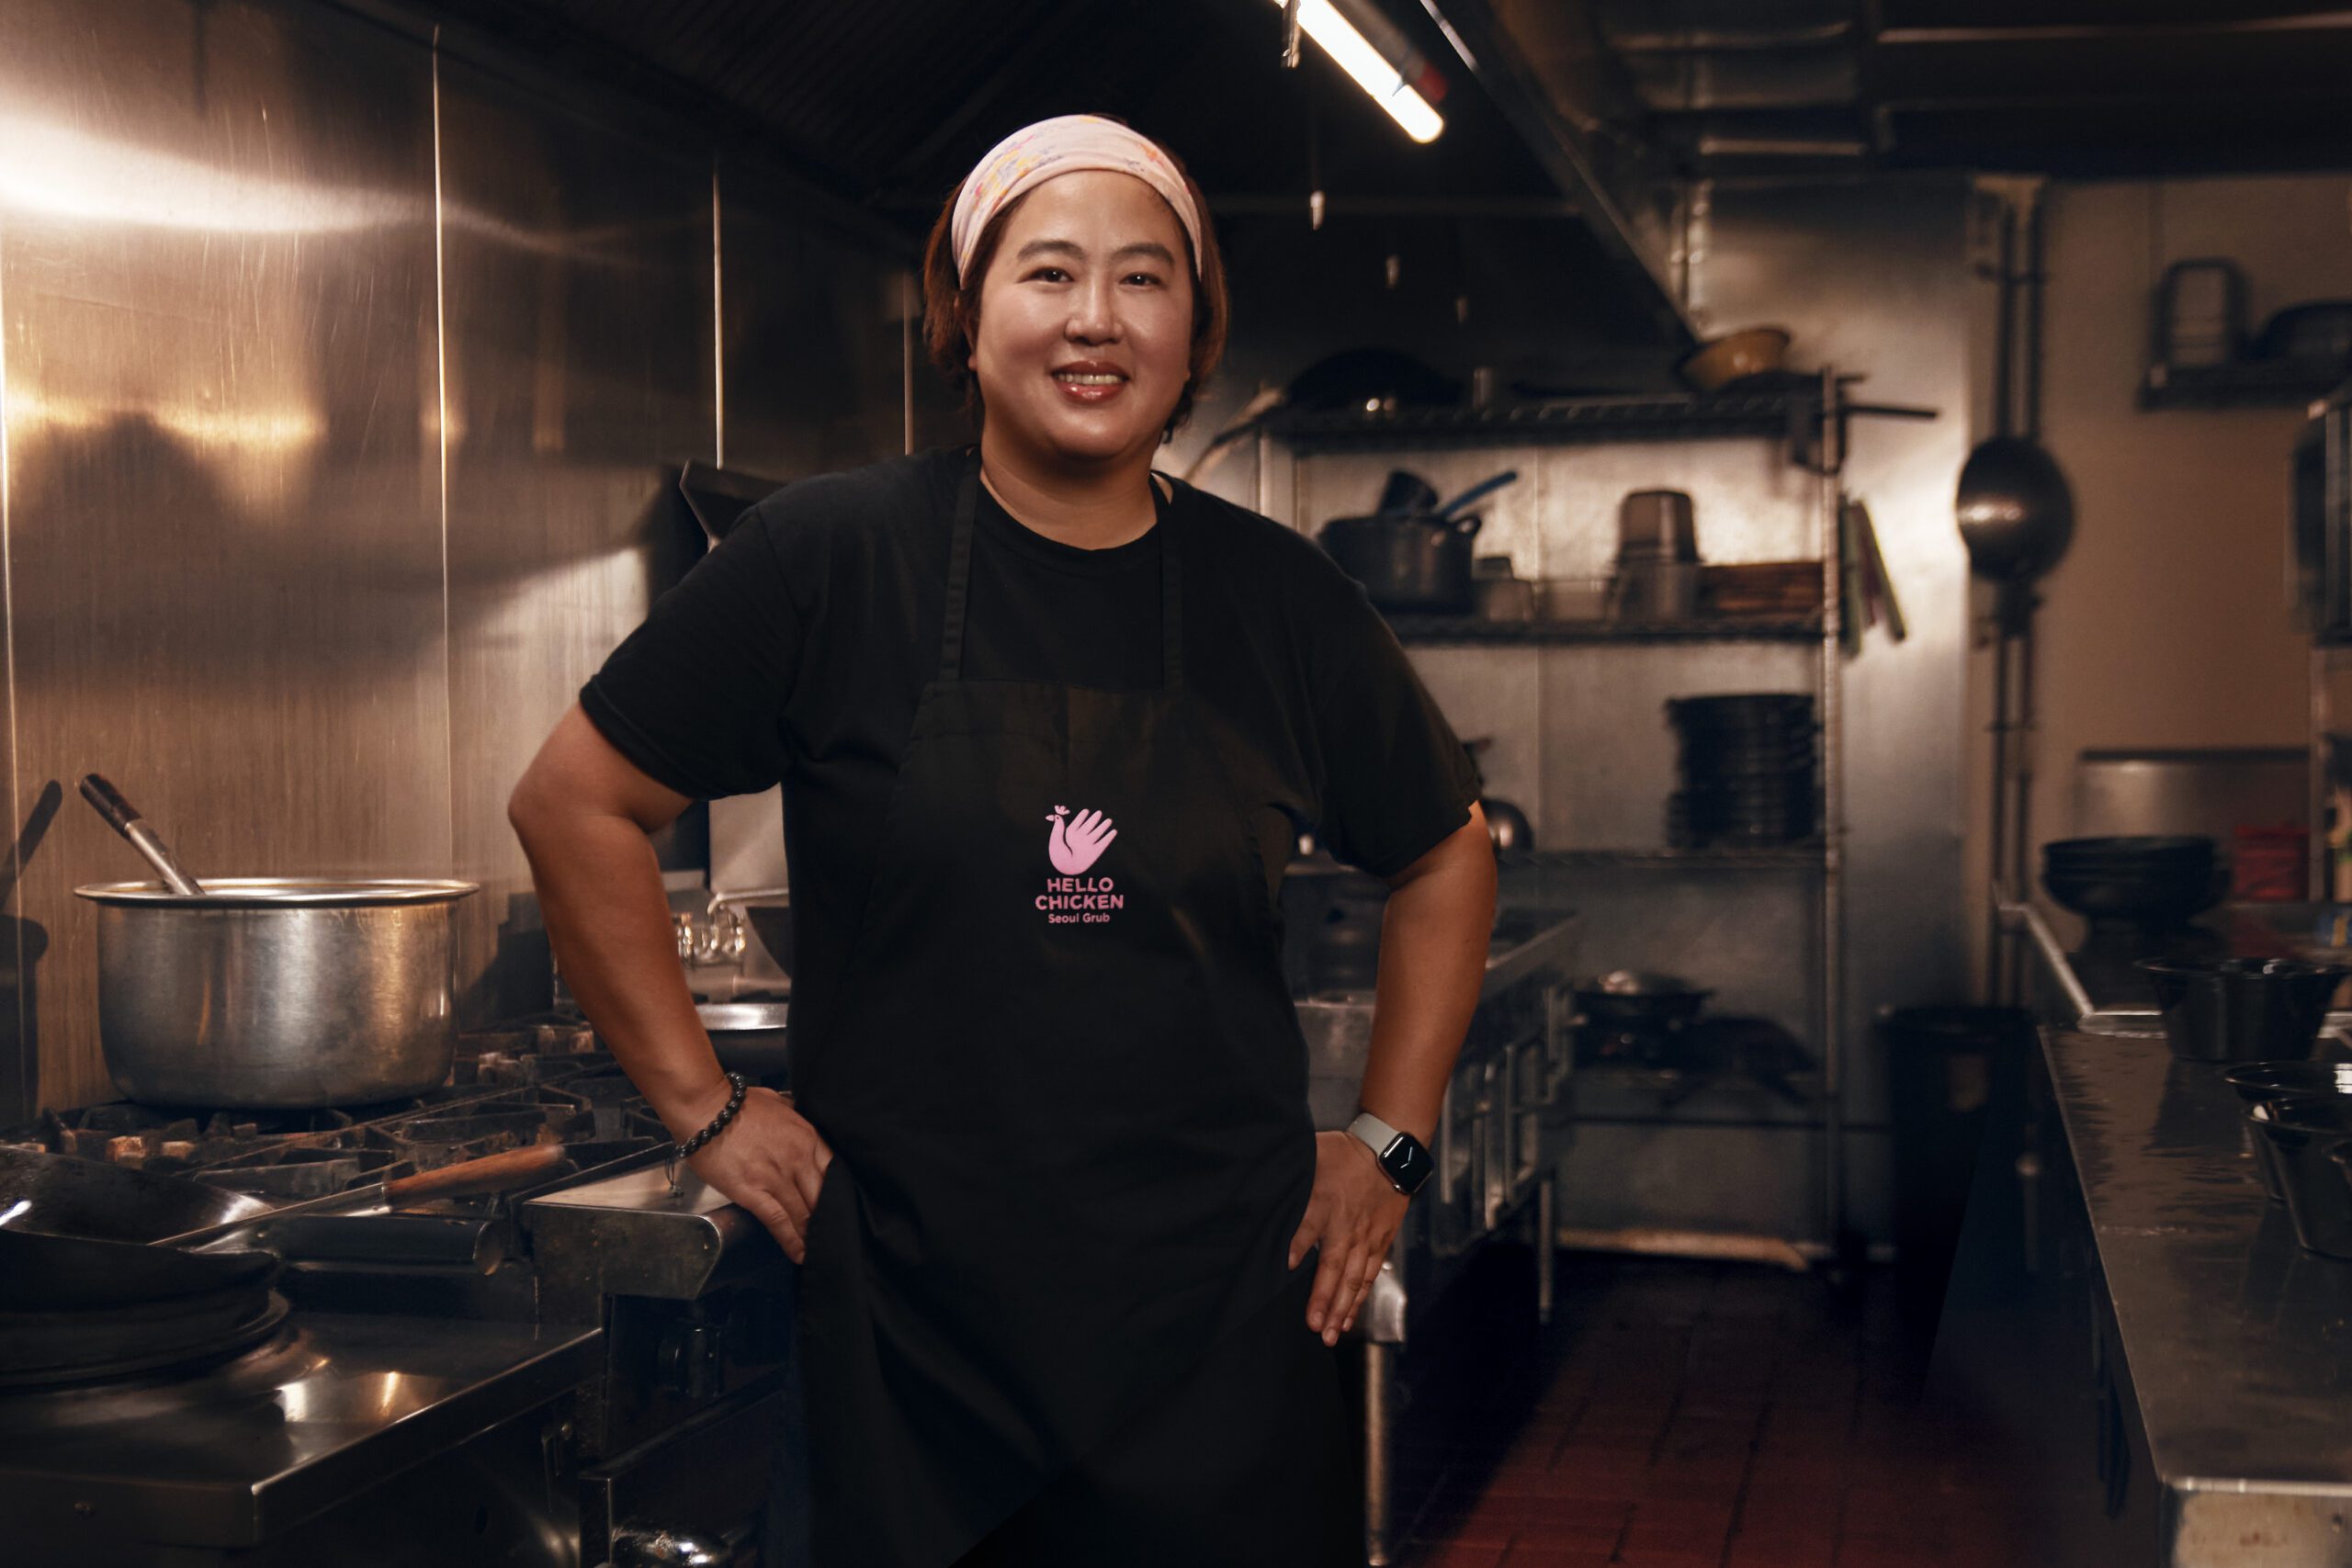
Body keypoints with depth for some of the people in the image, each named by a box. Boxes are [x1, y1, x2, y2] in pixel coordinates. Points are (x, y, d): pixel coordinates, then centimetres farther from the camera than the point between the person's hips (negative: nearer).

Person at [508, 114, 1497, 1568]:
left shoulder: (1279, 597, 2)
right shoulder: (834, 557, -5)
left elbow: (1449, 853, 17)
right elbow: (574, 804, 0)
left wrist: (1391, 1140, 10)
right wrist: (705, 1107, -3)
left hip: (1225, 1317, 2)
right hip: (916, 1323, -2)